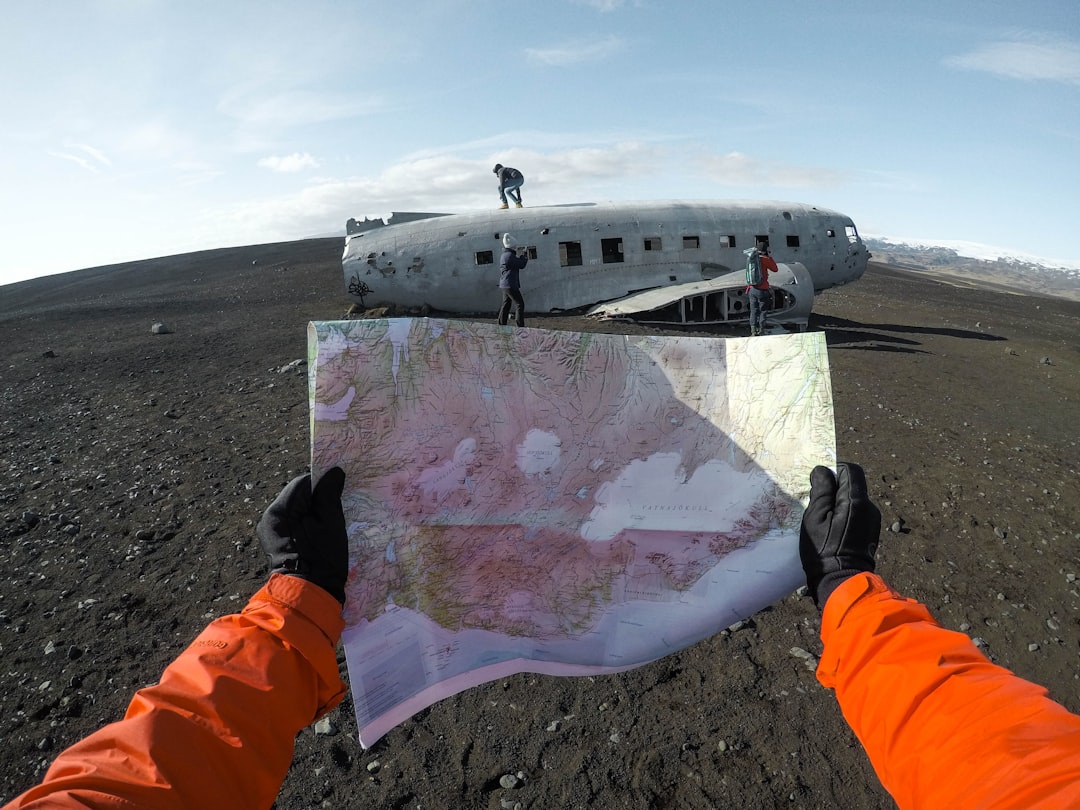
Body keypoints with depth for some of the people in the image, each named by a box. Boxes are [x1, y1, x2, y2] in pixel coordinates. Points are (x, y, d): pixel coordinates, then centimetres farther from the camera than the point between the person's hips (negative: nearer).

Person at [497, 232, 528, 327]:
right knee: (520, 304, -9)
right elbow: (522, 265, -11)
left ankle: (501, 324, 17)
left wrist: (520, 255, 14)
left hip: (504, 285, 10)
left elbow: (518, 264, 22)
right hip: (510, 284, -10)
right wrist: (525, 255, 4)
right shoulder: (509, 255, -15)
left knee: (506, 305, 14)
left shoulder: (504, 255, 17)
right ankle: (520, 325, -12)